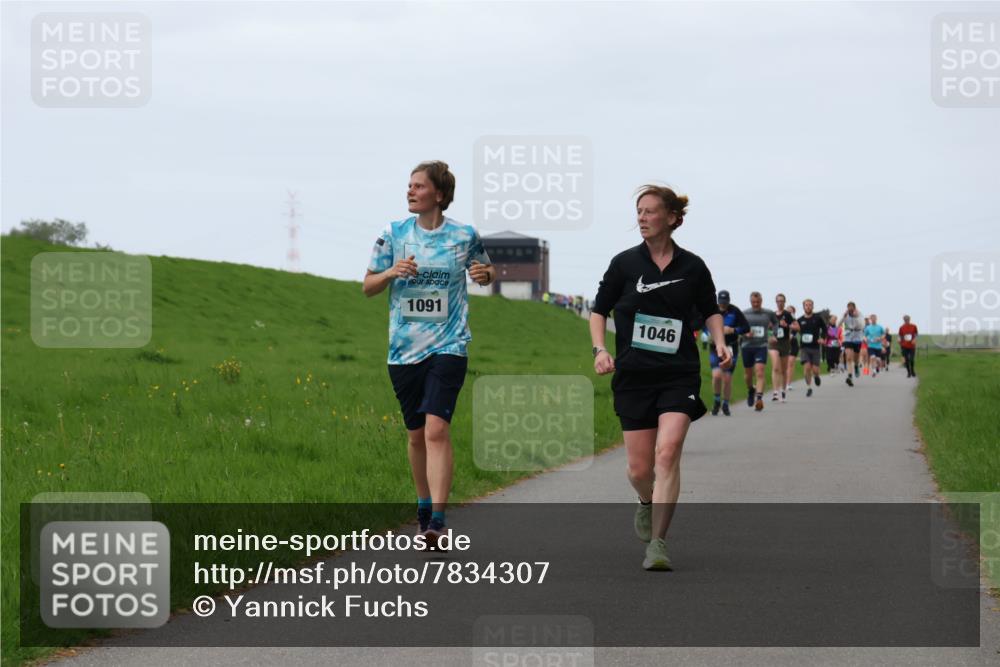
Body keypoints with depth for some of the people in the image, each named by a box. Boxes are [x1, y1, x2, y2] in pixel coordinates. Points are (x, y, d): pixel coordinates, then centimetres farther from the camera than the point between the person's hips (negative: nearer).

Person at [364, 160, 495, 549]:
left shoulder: (464, 236, 0)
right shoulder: (394, 233, 4)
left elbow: (486, 272, 18)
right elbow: (368, 287, 9)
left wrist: (486, 274, -6)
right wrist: (391, 273, -12)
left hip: (448, 346, -3)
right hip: (404, 348, 3)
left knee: (436, 429, -18)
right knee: (416, 434, 11)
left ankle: (437, 521, -22)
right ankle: (424, 507, 31)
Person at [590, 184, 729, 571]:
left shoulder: (692, 267, 3)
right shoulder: (625, 263, 1)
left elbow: (710, 310, 18)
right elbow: (599, 310, 9)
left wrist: (719, 343, 1)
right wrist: (599, 349, -7)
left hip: (679, 375, -1)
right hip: (633, 376, 1)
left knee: (667, 452, -20)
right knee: (639, 468, 2)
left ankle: (657, 543, -16)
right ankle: (647, 504, 39)